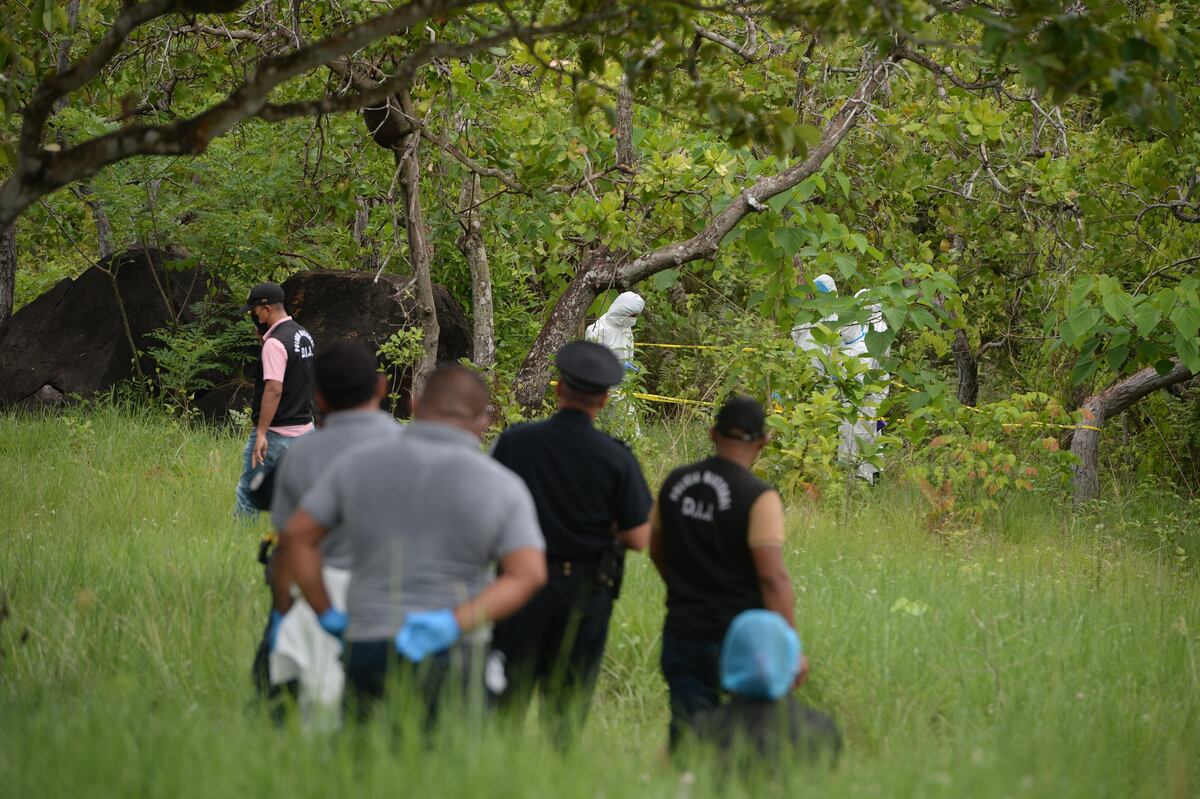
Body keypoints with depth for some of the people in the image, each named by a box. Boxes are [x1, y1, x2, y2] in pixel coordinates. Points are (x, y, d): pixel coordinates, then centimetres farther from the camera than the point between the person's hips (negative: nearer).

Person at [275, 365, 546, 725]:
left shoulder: (358, 465, 5)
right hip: (452, 662, -2)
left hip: (366, 651, 2)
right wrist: (454, 623, -16)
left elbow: (295, 537, 4)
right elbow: (529, 575, -10)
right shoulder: (502, 487, 1)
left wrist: (327, 615, 7)